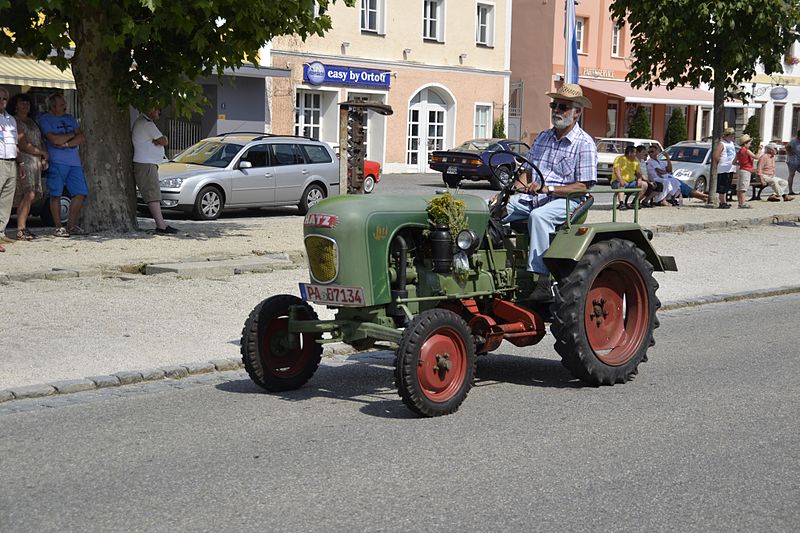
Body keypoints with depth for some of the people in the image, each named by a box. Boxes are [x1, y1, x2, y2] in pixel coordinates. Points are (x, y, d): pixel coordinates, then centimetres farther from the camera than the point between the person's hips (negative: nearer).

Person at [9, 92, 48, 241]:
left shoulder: (31, 121, 22)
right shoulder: (15, 121, -4)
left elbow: (39, 142, 26)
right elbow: (23, 146, -10)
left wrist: (43, 159, 12)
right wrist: (43, 153, 0)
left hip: (36, 161, 8)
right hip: (24, 161, -8)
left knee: (30, 197, 3)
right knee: (28, 195, -17)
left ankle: (23, 227, 5)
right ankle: (21, 230, -18)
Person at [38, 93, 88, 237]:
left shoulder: (70, 118, 17)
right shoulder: (45, 119, -2)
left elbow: (82, 138, 8)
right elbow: (55, 140, -14)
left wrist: (66, 144, -8)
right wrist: (72, 134, 1)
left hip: (74, 162, 6)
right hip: (57, 162, -6)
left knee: (81, 193, 1)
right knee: (56, 195, -4)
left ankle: (72, 225, 12)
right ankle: (58, 227, 1)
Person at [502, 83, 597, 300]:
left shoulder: (585, 144, -3)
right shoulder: (543, 137, 19)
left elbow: (583, 186, -10)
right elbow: (528, 171, 20)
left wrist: (547, 188, -19)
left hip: (566, 201, -7)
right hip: (532, 197, 7)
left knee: (538, 216, -38)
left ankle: (542, 281, -40)